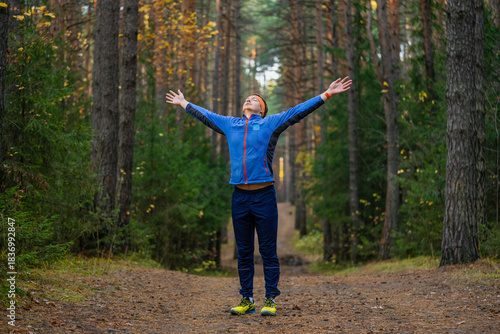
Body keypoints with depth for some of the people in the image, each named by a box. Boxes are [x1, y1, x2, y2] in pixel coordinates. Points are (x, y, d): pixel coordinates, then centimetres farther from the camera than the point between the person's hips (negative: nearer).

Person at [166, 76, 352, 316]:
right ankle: (246, 300, 15)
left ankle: (270, 300, 4)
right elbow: (204, 115, 31)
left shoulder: (271, 123, 6)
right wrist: (183, 103, 42)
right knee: (243, 252, 8)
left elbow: (301, 110, 5)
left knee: (268, 251, -2)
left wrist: (328, 94, 1)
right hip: (239, 197, 4)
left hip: (264, 196, -4)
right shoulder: (229, 124, 17)